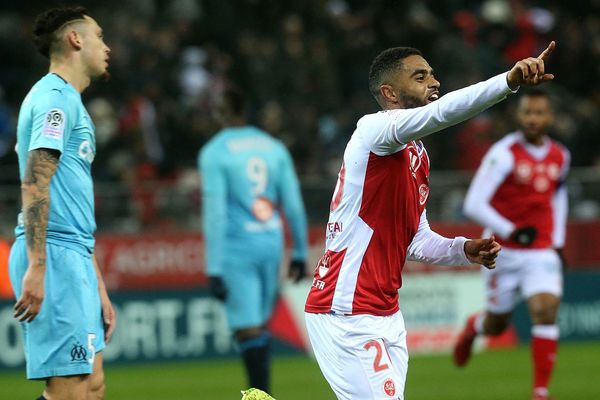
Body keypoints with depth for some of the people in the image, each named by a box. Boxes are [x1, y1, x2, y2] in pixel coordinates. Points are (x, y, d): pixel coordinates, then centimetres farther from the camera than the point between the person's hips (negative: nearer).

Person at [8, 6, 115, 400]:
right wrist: (35, 267, -25)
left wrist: (99, 290, 23)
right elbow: (35, 184, -18)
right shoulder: (56, 97, -7)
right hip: (55, 254, -10)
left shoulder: (69, 101, 23)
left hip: (73, 260, 10)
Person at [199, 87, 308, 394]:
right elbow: (294, 204, 9)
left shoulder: (214, 152, -7)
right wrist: (300, 252, 18)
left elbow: (214, 212, -13)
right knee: (261, 325, 15)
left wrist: (214, 268, -13)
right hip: (272, 243, 5)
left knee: (248, 330, -6)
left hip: (237, 247, -5)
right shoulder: (274, 147, 8)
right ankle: (260, 392, 16)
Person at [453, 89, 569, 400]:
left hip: (542, 252, 3)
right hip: (504, 251, -3)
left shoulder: (560, 157, 3)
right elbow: (474, 204, -17)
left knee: (545, 313, -17)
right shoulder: (504, 154, -14)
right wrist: (510, 232, -23)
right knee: (496, 325, 11)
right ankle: (473, 327, 49)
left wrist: (558, 241, 16)